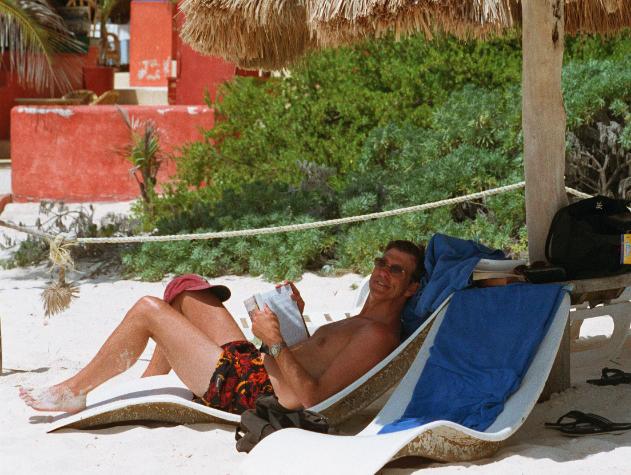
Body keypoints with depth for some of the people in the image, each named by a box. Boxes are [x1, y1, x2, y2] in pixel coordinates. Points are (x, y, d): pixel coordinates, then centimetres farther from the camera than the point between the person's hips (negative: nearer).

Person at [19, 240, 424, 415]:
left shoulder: (378, 336, -19)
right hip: (250, 365, 10)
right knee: (186, 288, 19)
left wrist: (276, 342, -28)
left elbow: (311, 396, -26)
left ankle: (72, 392, 9)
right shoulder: (362, 323, 12)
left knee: (148, 309, -8)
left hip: (247, 392, -10)